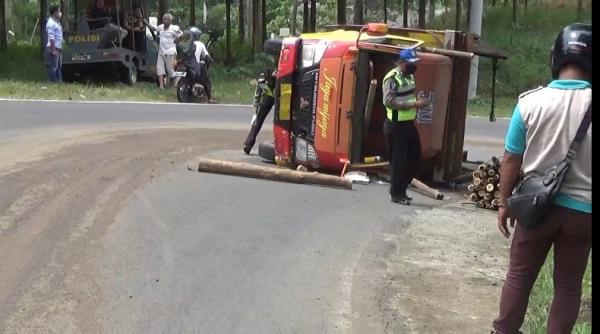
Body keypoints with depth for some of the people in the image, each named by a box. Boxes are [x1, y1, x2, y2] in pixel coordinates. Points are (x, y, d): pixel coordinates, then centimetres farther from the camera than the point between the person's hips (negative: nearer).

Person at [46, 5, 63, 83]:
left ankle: (59, 82, 15)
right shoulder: (51, 23, -13)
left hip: (58, 48, 10)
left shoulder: (57, 22, 18)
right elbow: (51, 37, -19)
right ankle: (52, 82, -7)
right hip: (53, 48, -10)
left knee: (59, 67, 11)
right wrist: (53, 49, -23)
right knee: (53, 67, -8)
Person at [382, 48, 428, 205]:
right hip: (396, 125, -9)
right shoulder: (392, 78, -16)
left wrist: (417, 104, 9)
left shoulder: (409, 76, 13)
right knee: (399, 160, -2)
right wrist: (413, 104, -24)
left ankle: (400, 189, 25)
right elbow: (388, 101, -24)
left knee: (414, 157, 12)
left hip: (409, 123, 9)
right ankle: (396, 194, 10)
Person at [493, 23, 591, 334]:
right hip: (581, 209, 0)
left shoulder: (531, 102, -10)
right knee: (568, 285, 13)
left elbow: (511, 160, -4)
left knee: (519, 275, 16)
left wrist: (504, 203, 8)